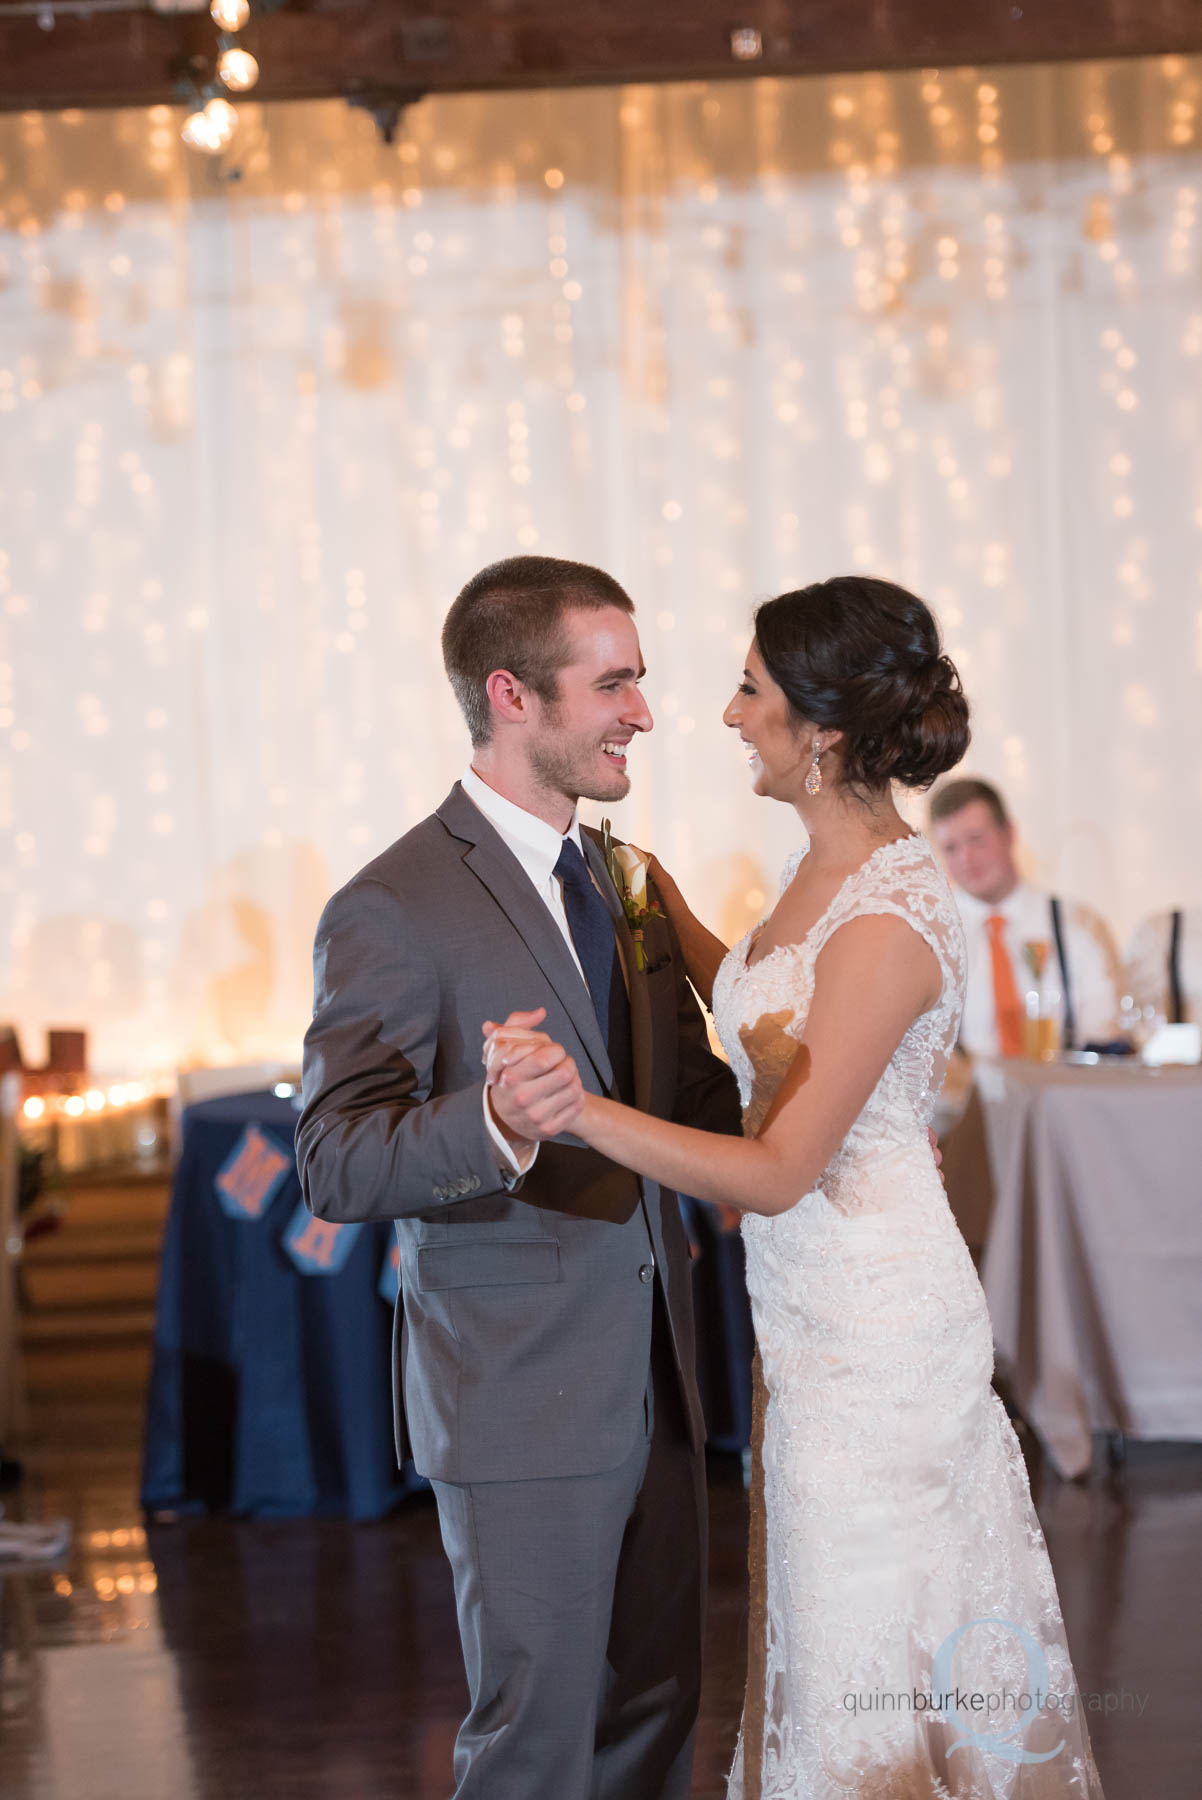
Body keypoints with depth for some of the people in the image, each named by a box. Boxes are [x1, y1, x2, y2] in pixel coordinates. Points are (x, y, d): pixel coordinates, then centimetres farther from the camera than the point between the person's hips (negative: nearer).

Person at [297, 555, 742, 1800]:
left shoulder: (622, 880, 11)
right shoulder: (394, 910, -14)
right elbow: (336, 1167, -20)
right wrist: (488, 1128, -38)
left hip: (654, 1387, 8)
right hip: (521, 1407, -8)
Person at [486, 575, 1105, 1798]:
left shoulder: (889, 922, -24)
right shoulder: (824, 867, 5)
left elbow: (778, 1171, -25)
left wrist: (580, 1112, -34)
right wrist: (670, 918, 17)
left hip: (875, 1329, -10)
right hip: (817, 1317, 10)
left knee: (872, 1665, 3)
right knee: (831, 1649, 19)